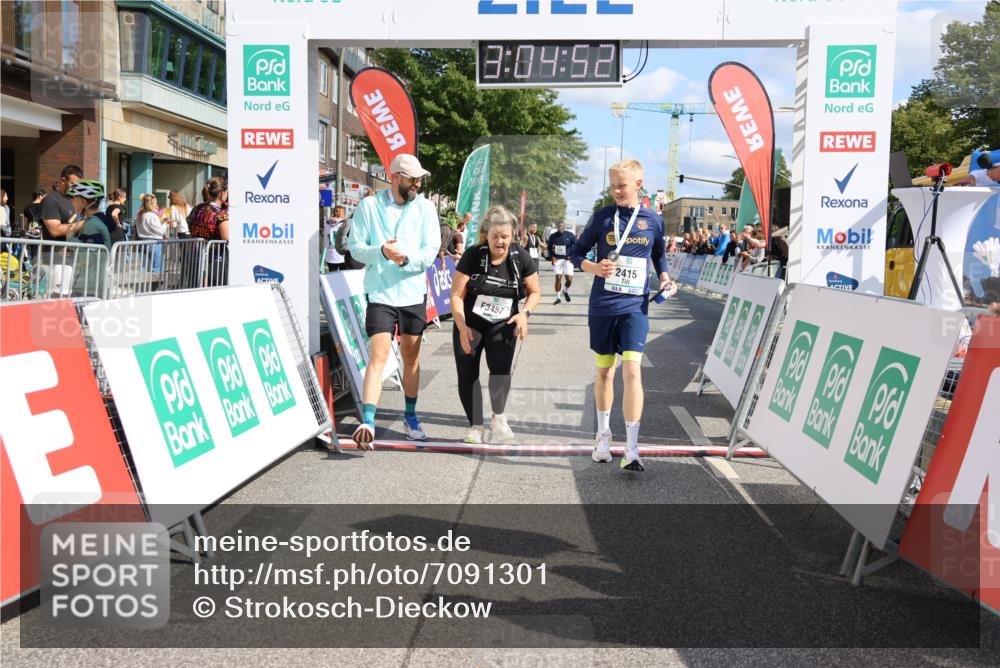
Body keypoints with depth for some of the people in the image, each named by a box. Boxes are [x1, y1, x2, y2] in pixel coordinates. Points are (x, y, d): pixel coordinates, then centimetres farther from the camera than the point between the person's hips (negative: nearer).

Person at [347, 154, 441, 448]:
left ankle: (410, 415, 30)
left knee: (412, 356, 13)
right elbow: (355, 246, -2)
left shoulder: (425, 207, 2)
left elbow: (431, 250, -4)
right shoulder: (369, 205, -1)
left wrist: (407, 258, -23)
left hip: (414, 293, 3)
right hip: (380, 292, -3)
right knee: (378, 355, -13)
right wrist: (381, 251, -21)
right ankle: (367, 421, -14)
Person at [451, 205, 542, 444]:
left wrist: (524, 312, -16)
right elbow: (457, 295, -13)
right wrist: (462, 327, -25)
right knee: (467, 375, -2)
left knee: (501, 367, -23)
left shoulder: (521, 258, -7)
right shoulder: (473, 256, -13)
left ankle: (498, 420, -9)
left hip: (502, 324, 0)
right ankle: (475, 427, 12)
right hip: (470, 324, 0)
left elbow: (535, 292, 4)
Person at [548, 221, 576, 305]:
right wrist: (552, 257, -3)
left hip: (567, 259, 0)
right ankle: (558, 297, 8)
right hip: (557, 259, 1)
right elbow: (549, 247, 12)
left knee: (569, 279, -6)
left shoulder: (570, 235, -3)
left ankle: (566, 291, 26)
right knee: (558, 278, -4)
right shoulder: (553, 236, 1)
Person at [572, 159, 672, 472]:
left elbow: (659, 255, 20)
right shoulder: (602, 217, 1)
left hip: (634, 307, -1)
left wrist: (665, 279, 2)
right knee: (605, 371, 12)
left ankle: (631, 450, -12)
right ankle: (604, 435, 31)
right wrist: (594, 268, -14)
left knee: (632, 370, -14)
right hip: (602, 306, 1)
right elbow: (577, 252, 6)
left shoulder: (653, 220, 3)